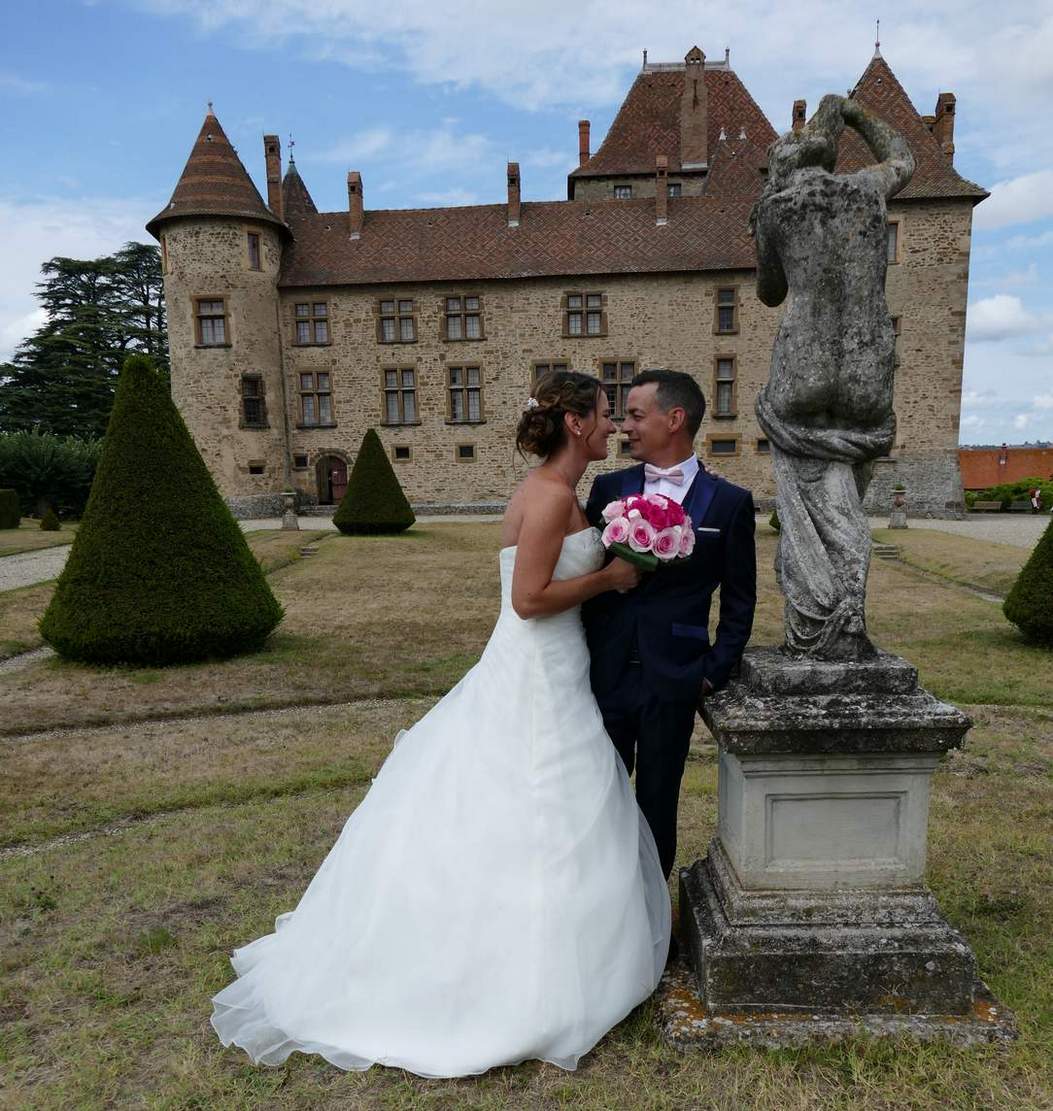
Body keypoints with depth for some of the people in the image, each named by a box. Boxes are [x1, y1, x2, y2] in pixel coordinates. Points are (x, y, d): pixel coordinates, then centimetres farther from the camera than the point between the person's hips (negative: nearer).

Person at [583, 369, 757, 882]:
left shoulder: (729, 502, -2)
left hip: (672, 683, -2)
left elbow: (739, 601, 4)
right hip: (606, 676, 2)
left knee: (657, 806, 14)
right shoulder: (608, 489, 3)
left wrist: (715, 672, -2)